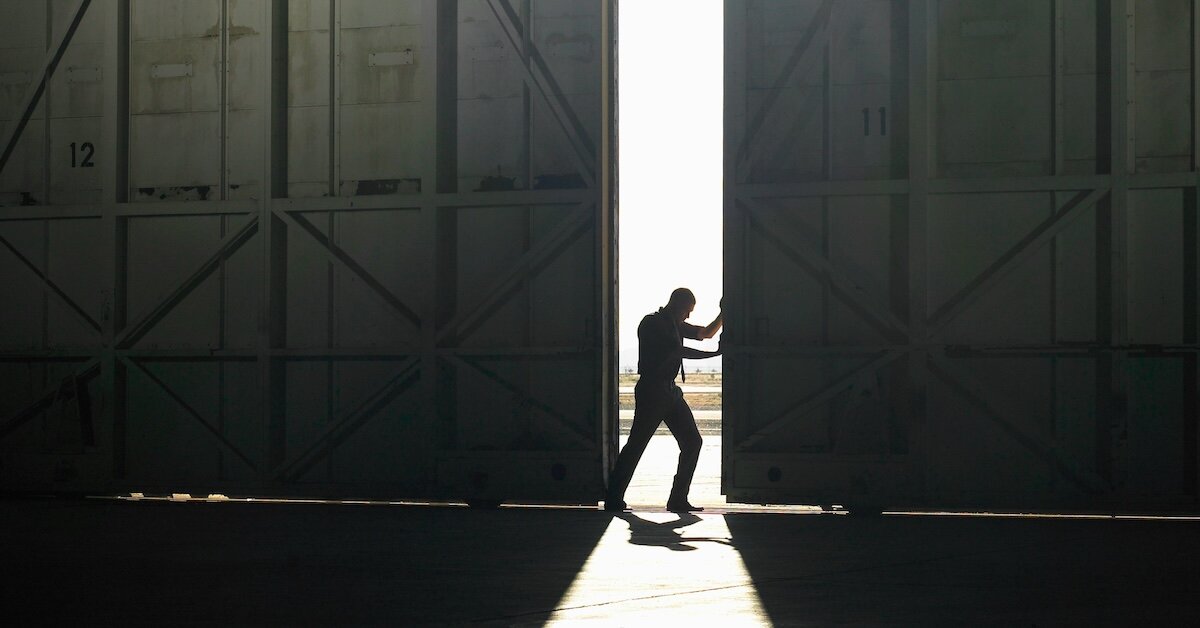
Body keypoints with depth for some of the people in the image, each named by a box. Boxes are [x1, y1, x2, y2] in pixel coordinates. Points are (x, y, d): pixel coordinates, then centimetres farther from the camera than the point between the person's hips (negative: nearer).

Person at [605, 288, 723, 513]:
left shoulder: (675, 325, 17)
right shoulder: (651, 323, -10)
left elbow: (707, 333, 26)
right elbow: (679, 351, -18)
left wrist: (724, 314, 10)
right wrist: (717, 353, -16)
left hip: (670, 392, 9)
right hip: (651, 391, -9)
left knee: (691, 442, 3)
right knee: (636, 445, -9)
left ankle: (678, 500, 6)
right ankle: (614, 500, -5)